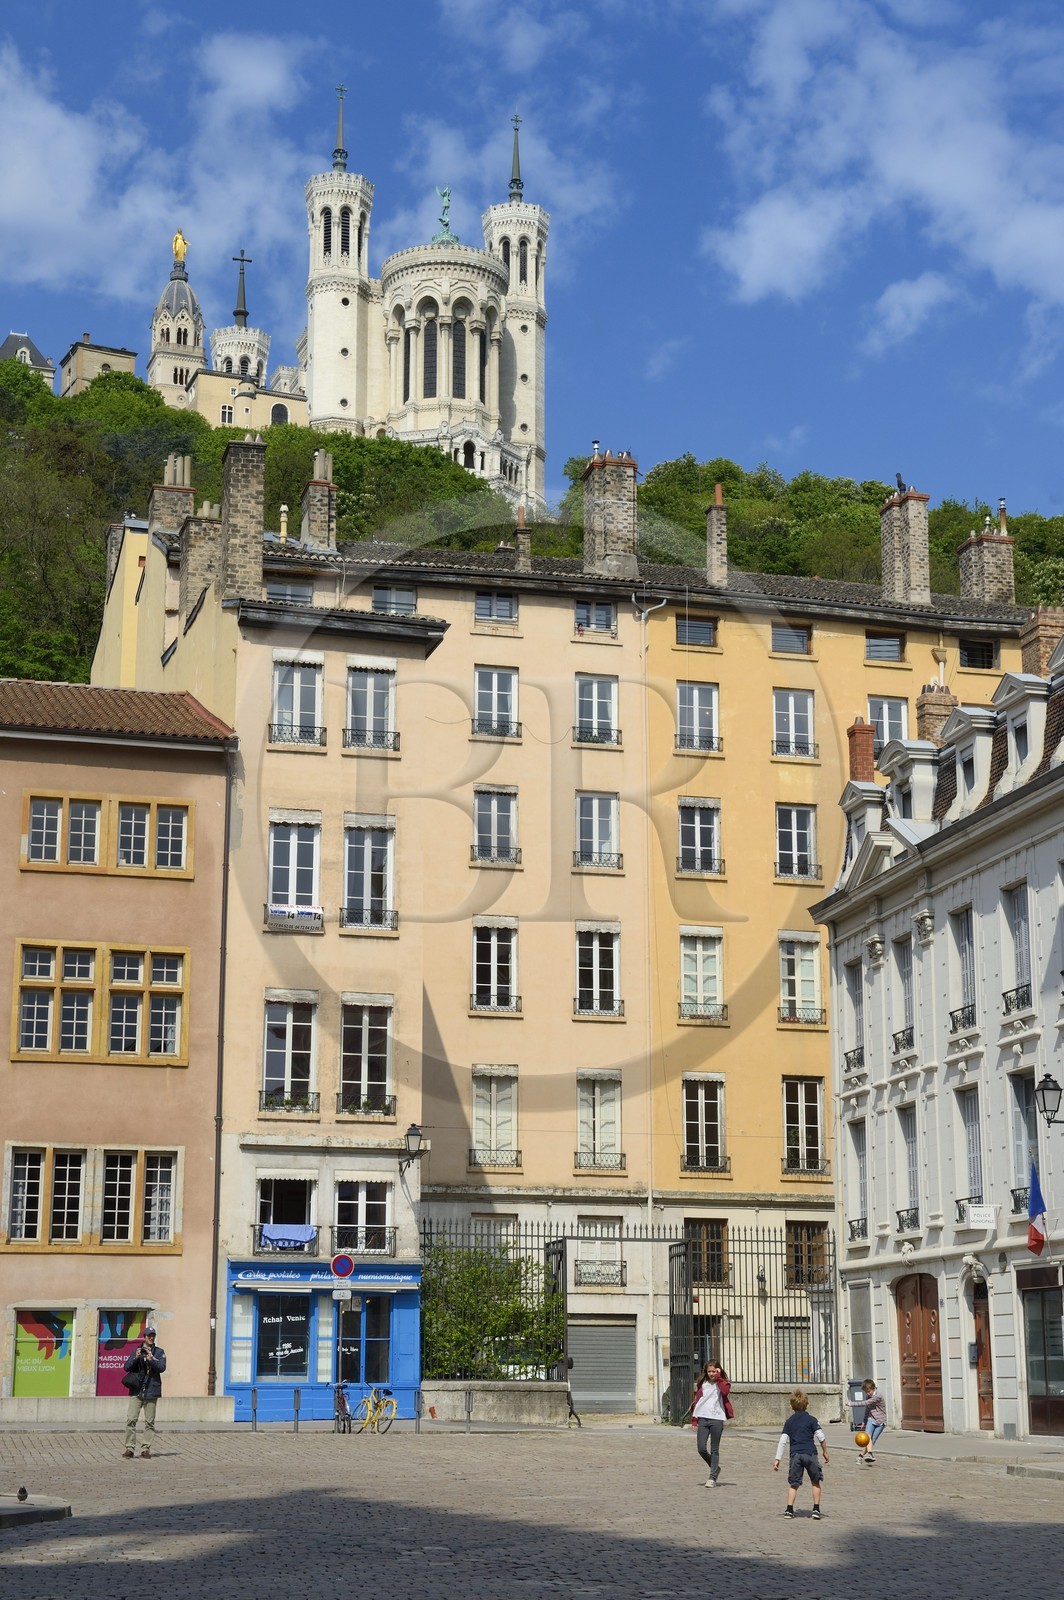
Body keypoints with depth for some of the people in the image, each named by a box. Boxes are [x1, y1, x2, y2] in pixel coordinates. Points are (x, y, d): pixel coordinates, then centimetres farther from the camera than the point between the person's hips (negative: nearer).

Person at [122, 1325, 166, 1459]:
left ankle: (146, 1449, 6)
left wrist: (151, 1359, -21)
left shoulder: (159, 1352, 8)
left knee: (149, 1422, 1)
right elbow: (127, 1367, 3)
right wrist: (136, 1358, -14)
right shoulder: (136, 1350, 12)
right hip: (136, 1390, 1)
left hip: (151, 1391, 0)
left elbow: (162, 1367, -7)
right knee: (131, 1420, -8)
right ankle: (129, 1448, -4)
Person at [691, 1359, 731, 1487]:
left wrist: (718, 1377, -10)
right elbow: (697, 1399, 14)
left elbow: (725, 1391, -18)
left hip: (717, 1419, -3)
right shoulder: (702, 1383, 13)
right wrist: (694, 1417, 7)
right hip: (703, 1418, 3)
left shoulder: (722, 1383, 5)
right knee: (701, 1448, -3)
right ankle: (715, 1468, 21)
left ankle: (712, 1477, 6)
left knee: (714, 1449, -1)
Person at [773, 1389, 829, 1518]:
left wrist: (777, 1459, 6)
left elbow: (783, 1441, 6)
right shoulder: (811, 1420, 3)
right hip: (810, 1453, -2)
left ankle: (789, 1509, 0)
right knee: (815, 1482, 11)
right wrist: (825, 1452, 10)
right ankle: (816, 1509, 6)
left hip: (795, 1454, 2)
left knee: (793, 1484, 8)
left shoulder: (789, 1421, 10)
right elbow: (821, 1437, -4)